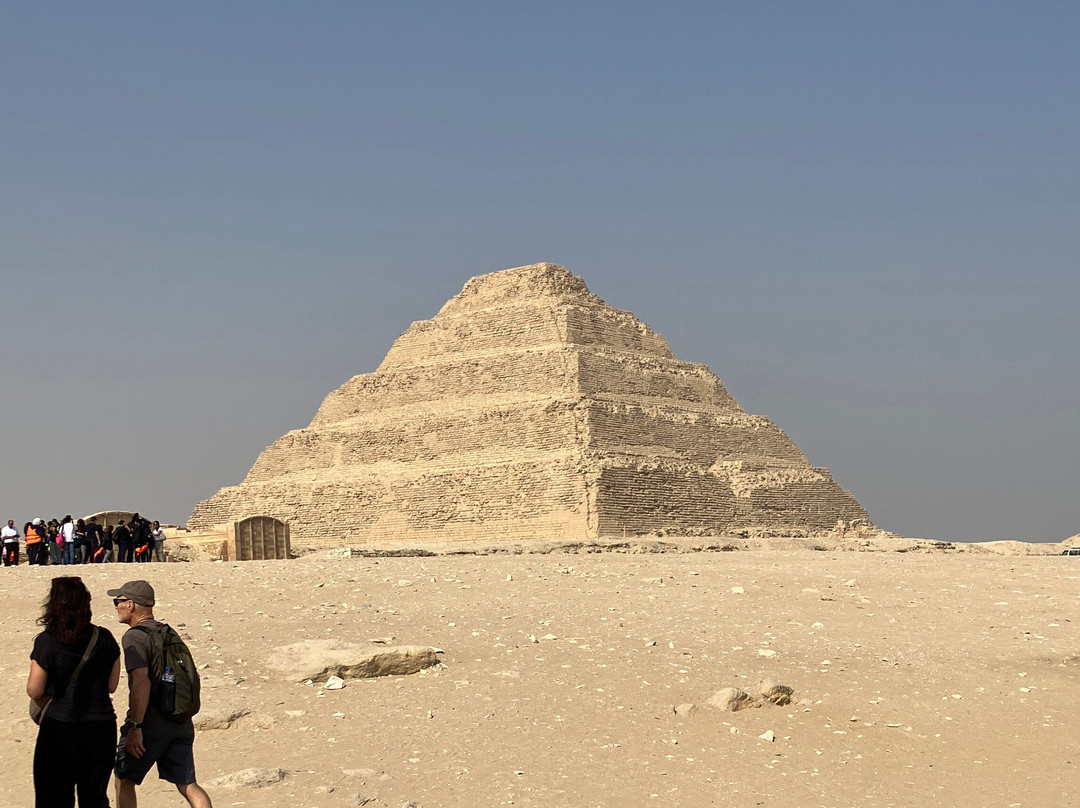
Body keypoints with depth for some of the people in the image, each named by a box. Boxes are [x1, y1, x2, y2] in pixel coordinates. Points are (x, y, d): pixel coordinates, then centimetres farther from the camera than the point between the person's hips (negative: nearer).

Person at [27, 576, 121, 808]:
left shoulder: (47, 641, -11)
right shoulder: (105, 638, 0)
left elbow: (34, 691, -8)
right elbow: (112, 685, 7)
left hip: (60, 729, -3)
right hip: (102, 728, 3)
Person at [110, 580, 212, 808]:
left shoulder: (134, 637, -10)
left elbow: (141, 682, -21)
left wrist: (135, 726, -22)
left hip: (151, 724, -7)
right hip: (182, 723, 7)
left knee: (124, 780, 13)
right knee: (187, 784, 3)